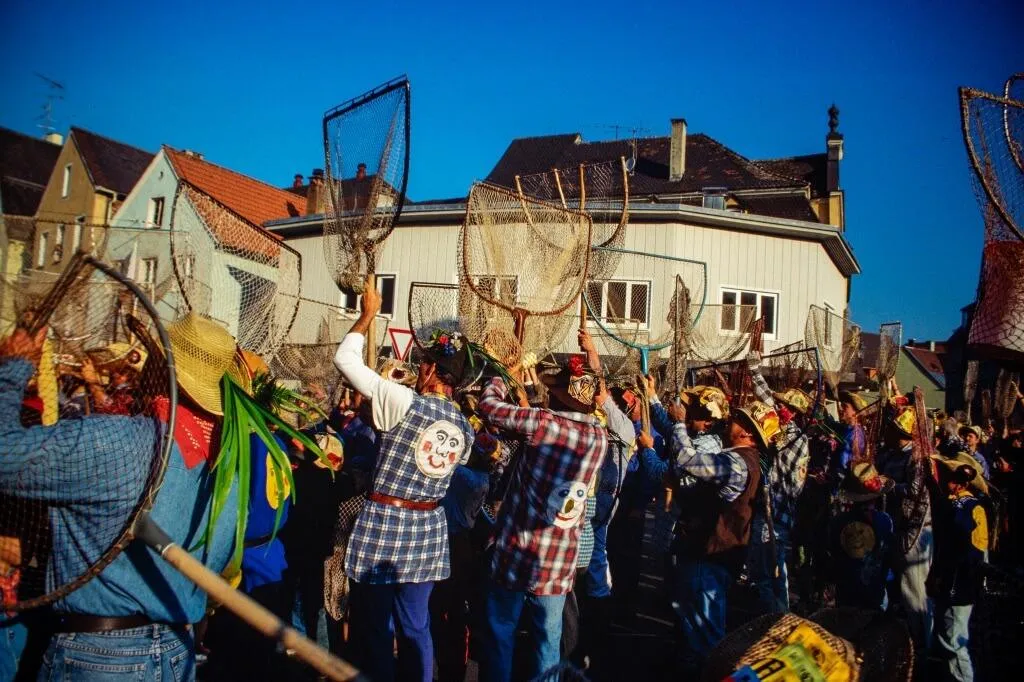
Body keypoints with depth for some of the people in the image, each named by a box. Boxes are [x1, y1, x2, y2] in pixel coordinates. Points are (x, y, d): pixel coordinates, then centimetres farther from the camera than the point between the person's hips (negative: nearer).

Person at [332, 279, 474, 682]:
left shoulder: (404, 402, -14)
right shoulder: (465, 428, 4)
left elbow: (345, 358, -8)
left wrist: (368, 314, 4)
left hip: (383, 524, -6)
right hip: (428, 531, 6)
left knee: (373, 628, 5)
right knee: (415, 626, 15)